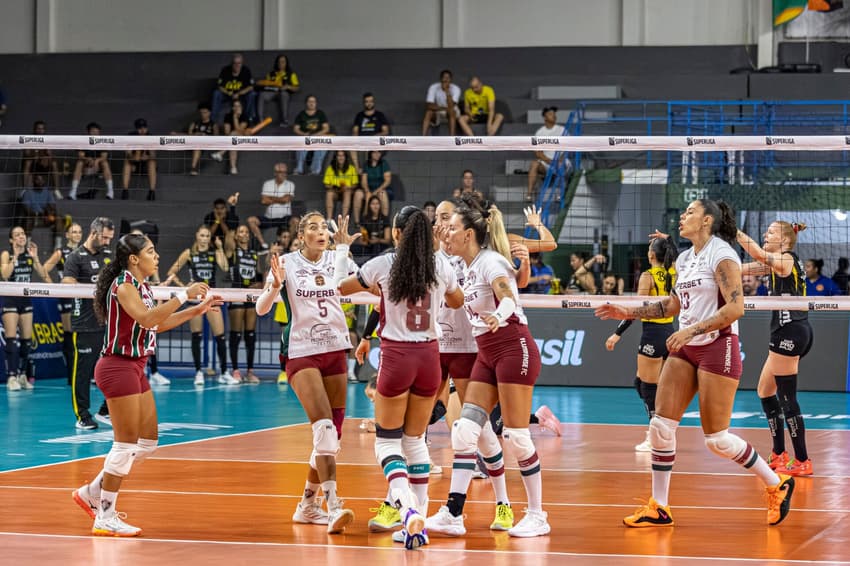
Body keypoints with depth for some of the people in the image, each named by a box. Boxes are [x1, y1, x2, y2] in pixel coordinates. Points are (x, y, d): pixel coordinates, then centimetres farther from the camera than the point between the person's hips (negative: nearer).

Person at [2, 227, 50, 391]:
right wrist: (15, 256, -23)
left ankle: (23, 375, 15)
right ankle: (11, 377, -13)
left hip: (26, 300, 5)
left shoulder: (30, 255, 6)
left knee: (27, 339, 6)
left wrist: (35, 257, -12)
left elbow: (43, 275, -1)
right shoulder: (6, 254, -6)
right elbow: (5, 275, -22)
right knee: (11, 339, -11)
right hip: (10, 300, -5)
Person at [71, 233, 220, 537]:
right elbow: (146, 318, -30)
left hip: (134, 368, 10)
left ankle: (92, 493, 22)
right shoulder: (124, 284, -15)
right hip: (118, 367, -10)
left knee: (147, 442, 11)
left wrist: (197, 310, 22)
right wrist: (183, 295, -29)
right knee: (126, 444, -6)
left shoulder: (140, 286, 14)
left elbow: (157, 323, 27)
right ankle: (105, 518, 1)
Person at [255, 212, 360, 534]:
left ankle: (307, 505, 21)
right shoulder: (287, 263, -2)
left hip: (335, 350, 5)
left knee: (333, 433, 6)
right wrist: (275, 286, -26)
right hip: (301, 352, -5)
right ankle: (333, 505, -25)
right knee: (324, 426, -20)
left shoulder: (337, 259, 6)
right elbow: (261, 308, -7)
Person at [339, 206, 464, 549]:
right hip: (429, 356, 3)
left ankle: (408, 509, -20)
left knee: (387, 440, 5)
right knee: (415, 439, 15)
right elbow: (457, 301, 21)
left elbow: (342, 288, 10)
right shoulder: (441, 266, 1)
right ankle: (419, 522, 11)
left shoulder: (384, 265, -6)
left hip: (396, 356, -3)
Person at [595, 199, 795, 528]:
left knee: (716, 439, -5)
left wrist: (692, 329, -24)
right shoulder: (684, 259, 13)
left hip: (718, 347, -8)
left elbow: (735, 307, -20)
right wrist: (629, 313, 19)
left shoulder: (721, 254, -12)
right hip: (686, 350, 8)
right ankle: (659, 508, 8)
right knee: (661, 426, -1)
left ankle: (777, 485, 13)